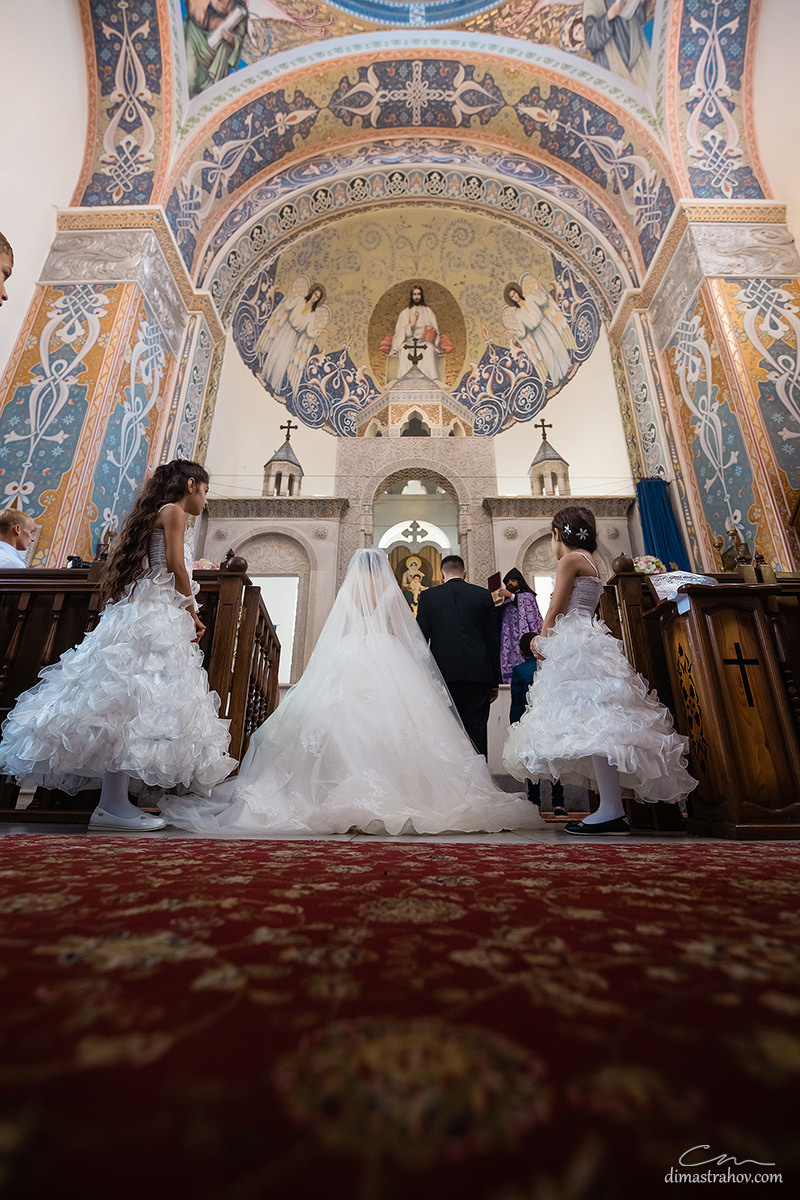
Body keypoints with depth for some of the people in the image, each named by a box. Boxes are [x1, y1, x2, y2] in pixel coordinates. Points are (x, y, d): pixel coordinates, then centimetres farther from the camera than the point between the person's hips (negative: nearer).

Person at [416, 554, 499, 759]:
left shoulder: (428, 597, 6)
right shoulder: (484, 595, 8)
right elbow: (493, 641, 7)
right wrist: (495, 681, 12)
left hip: (443, 674, -1)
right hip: (478, 674, 1)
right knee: (476, 730, 7)